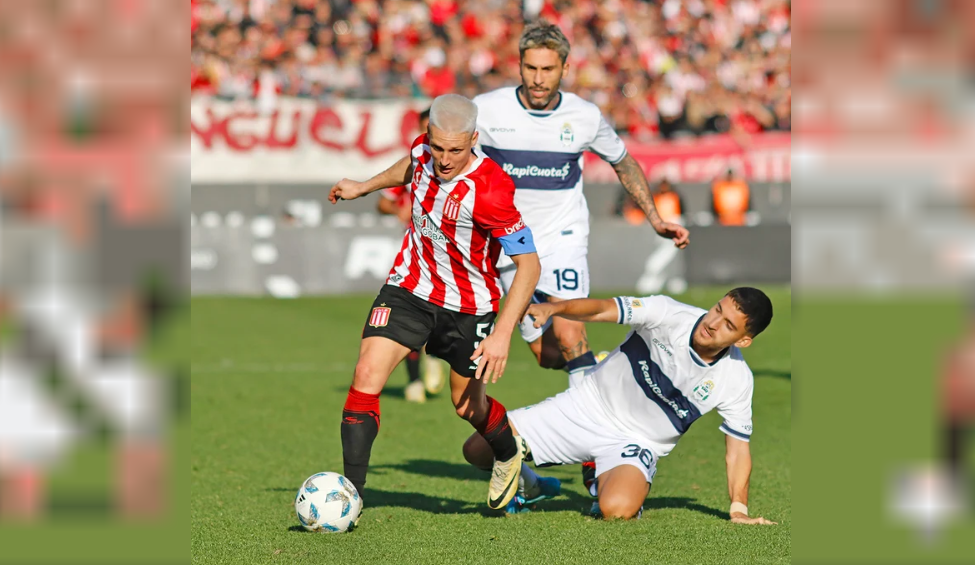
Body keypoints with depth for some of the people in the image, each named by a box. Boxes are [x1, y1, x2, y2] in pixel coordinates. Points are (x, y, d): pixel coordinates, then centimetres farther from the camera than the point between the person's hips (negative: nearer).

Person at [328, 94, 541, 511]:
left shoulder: (490, 190, -31)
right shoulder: (423, 151, -13)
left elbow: (528, 265, -28)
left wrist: (502, 334, -34)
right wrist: (363, 188, 25)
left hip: (468, 305, -4)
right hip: (410, 288, 4)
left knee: (467, 404, 11)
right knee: (367, 375, -14)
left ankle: (509, 454, 46)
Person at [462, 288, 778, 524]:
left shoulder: (736, 380, -13)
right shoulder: (670, 314, -19)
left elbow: (738, 446, -3)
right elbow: (602, 310, -27)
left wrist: (739, 510, -13)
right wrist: (553, 308, -45)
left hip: (636, 443, 0)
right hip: (588, 407, 0)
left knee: (617, 510, -34)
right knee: (478, 451, -8)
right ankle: (523, 484, 28)